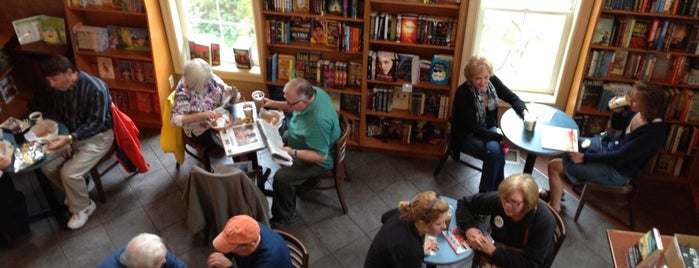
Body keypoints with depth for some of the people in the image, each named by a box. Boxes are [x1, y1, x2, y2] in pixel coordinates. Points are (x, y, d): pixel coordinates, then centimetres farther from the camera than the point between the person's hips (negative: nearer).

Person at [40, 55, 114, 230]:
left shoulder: (95, 88, -27)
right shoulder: (58, 88, -5)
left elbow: (96, 124, -26)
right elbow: (57, 116, 8)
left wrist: (69, 139, -37)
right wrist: (62, 139, -8)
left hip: (98, 136, -7)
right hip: (70, 134, 7)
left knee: (69, 172, -21)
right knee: (47, 166, -7)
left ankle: (83, 207, 7)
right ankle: (74, 192, 21)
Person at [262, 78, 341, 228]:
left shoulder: (318, 121, -43)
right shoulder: (312, 92, -17)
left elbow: (321, 156, -32)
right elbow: (293, 108, 7)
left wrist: (293, 153, -34)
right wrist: (274, 104, -5)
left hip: (317, 160, -9)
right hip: (306, 139, 10)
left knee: (281, 178, -19)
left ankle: (285, 216, 7)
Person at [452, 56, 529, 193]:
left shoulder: (492, 81, -10)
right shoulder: (462, 93, -25)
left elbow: (513, 98, 1)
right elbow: (473, 127, -24)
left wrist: (525, 112, -19)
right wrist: (500, 136, -29)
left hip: (489, 130, 5)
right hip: (466, 136, -4)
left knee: (497, 150, -28)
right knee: (494, 150, -30)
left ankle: (496, 190, -11)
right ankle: (487, 193, -14)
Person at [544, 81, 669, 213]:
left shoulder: (655, 132, -31)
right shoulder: (637, 111, -10)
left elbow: (619, 157, -28)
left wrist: (585, 157, -25)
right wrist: (617, 111, -11)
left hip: (616, 171, -8)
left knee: (554, 166, -14)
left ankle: (554, 211, 6)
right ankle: (556, 191, 25)